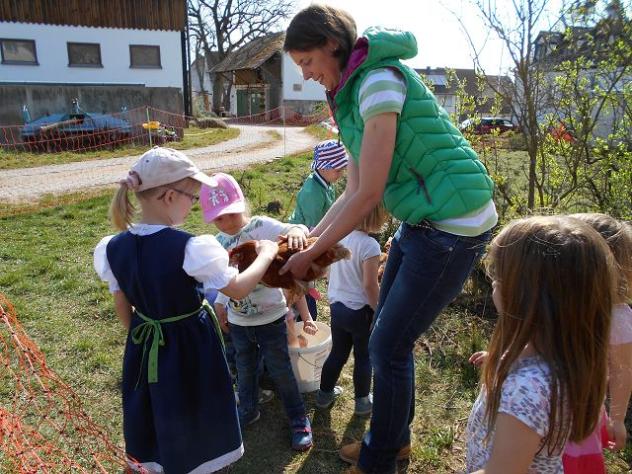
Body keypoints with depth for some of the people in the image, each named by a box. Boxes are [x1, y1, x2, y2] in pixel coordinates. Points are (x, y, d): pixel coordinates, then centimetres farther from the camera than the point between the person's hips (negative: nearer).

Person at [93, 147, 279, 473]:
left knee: (151, 404, 27)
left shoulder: (112, 248, -11)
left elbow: (121, 305, 3)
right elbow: (238, 289, -17)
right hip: (190, 342, -5)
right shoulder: (192, 248, -28)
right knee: (192, 407, 20)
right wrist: (267, 254, -4)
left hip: (145, 341, 5)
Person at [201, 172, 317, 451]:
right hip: (237, 322, 5)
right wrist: (220, 305, 16)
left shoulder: (262, 226, -20)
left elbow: (296, 232, -37)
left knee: (280, 371, 10)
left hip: (271, 319, -5)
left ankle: (299, 420, 31)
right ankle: (248, 410, 48)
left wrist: (297, 230, -59)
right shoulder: (220, 242, -2)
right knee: (245, 369, 23)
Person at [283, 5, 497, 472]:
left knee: (389, 347, 2)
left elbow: (370, 194, -20)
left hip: (455, 225, -9)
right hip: (421, 222, 9)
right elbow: (354, 191, 11)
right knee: (387, 338, 16)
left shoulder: (380, 79, -18)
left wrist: (312, 255, -12)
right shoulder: (350, 97, 12)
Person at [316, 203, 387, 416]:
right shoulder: (369, 245, -23)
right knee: (363, 357, 14)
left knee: (337, 353, 22)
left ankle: (325, 393, 35)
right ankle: (362, 401, 29)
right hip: (360, 311, -6)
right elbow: (370, 285, -21)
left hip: (336, 306, 6)